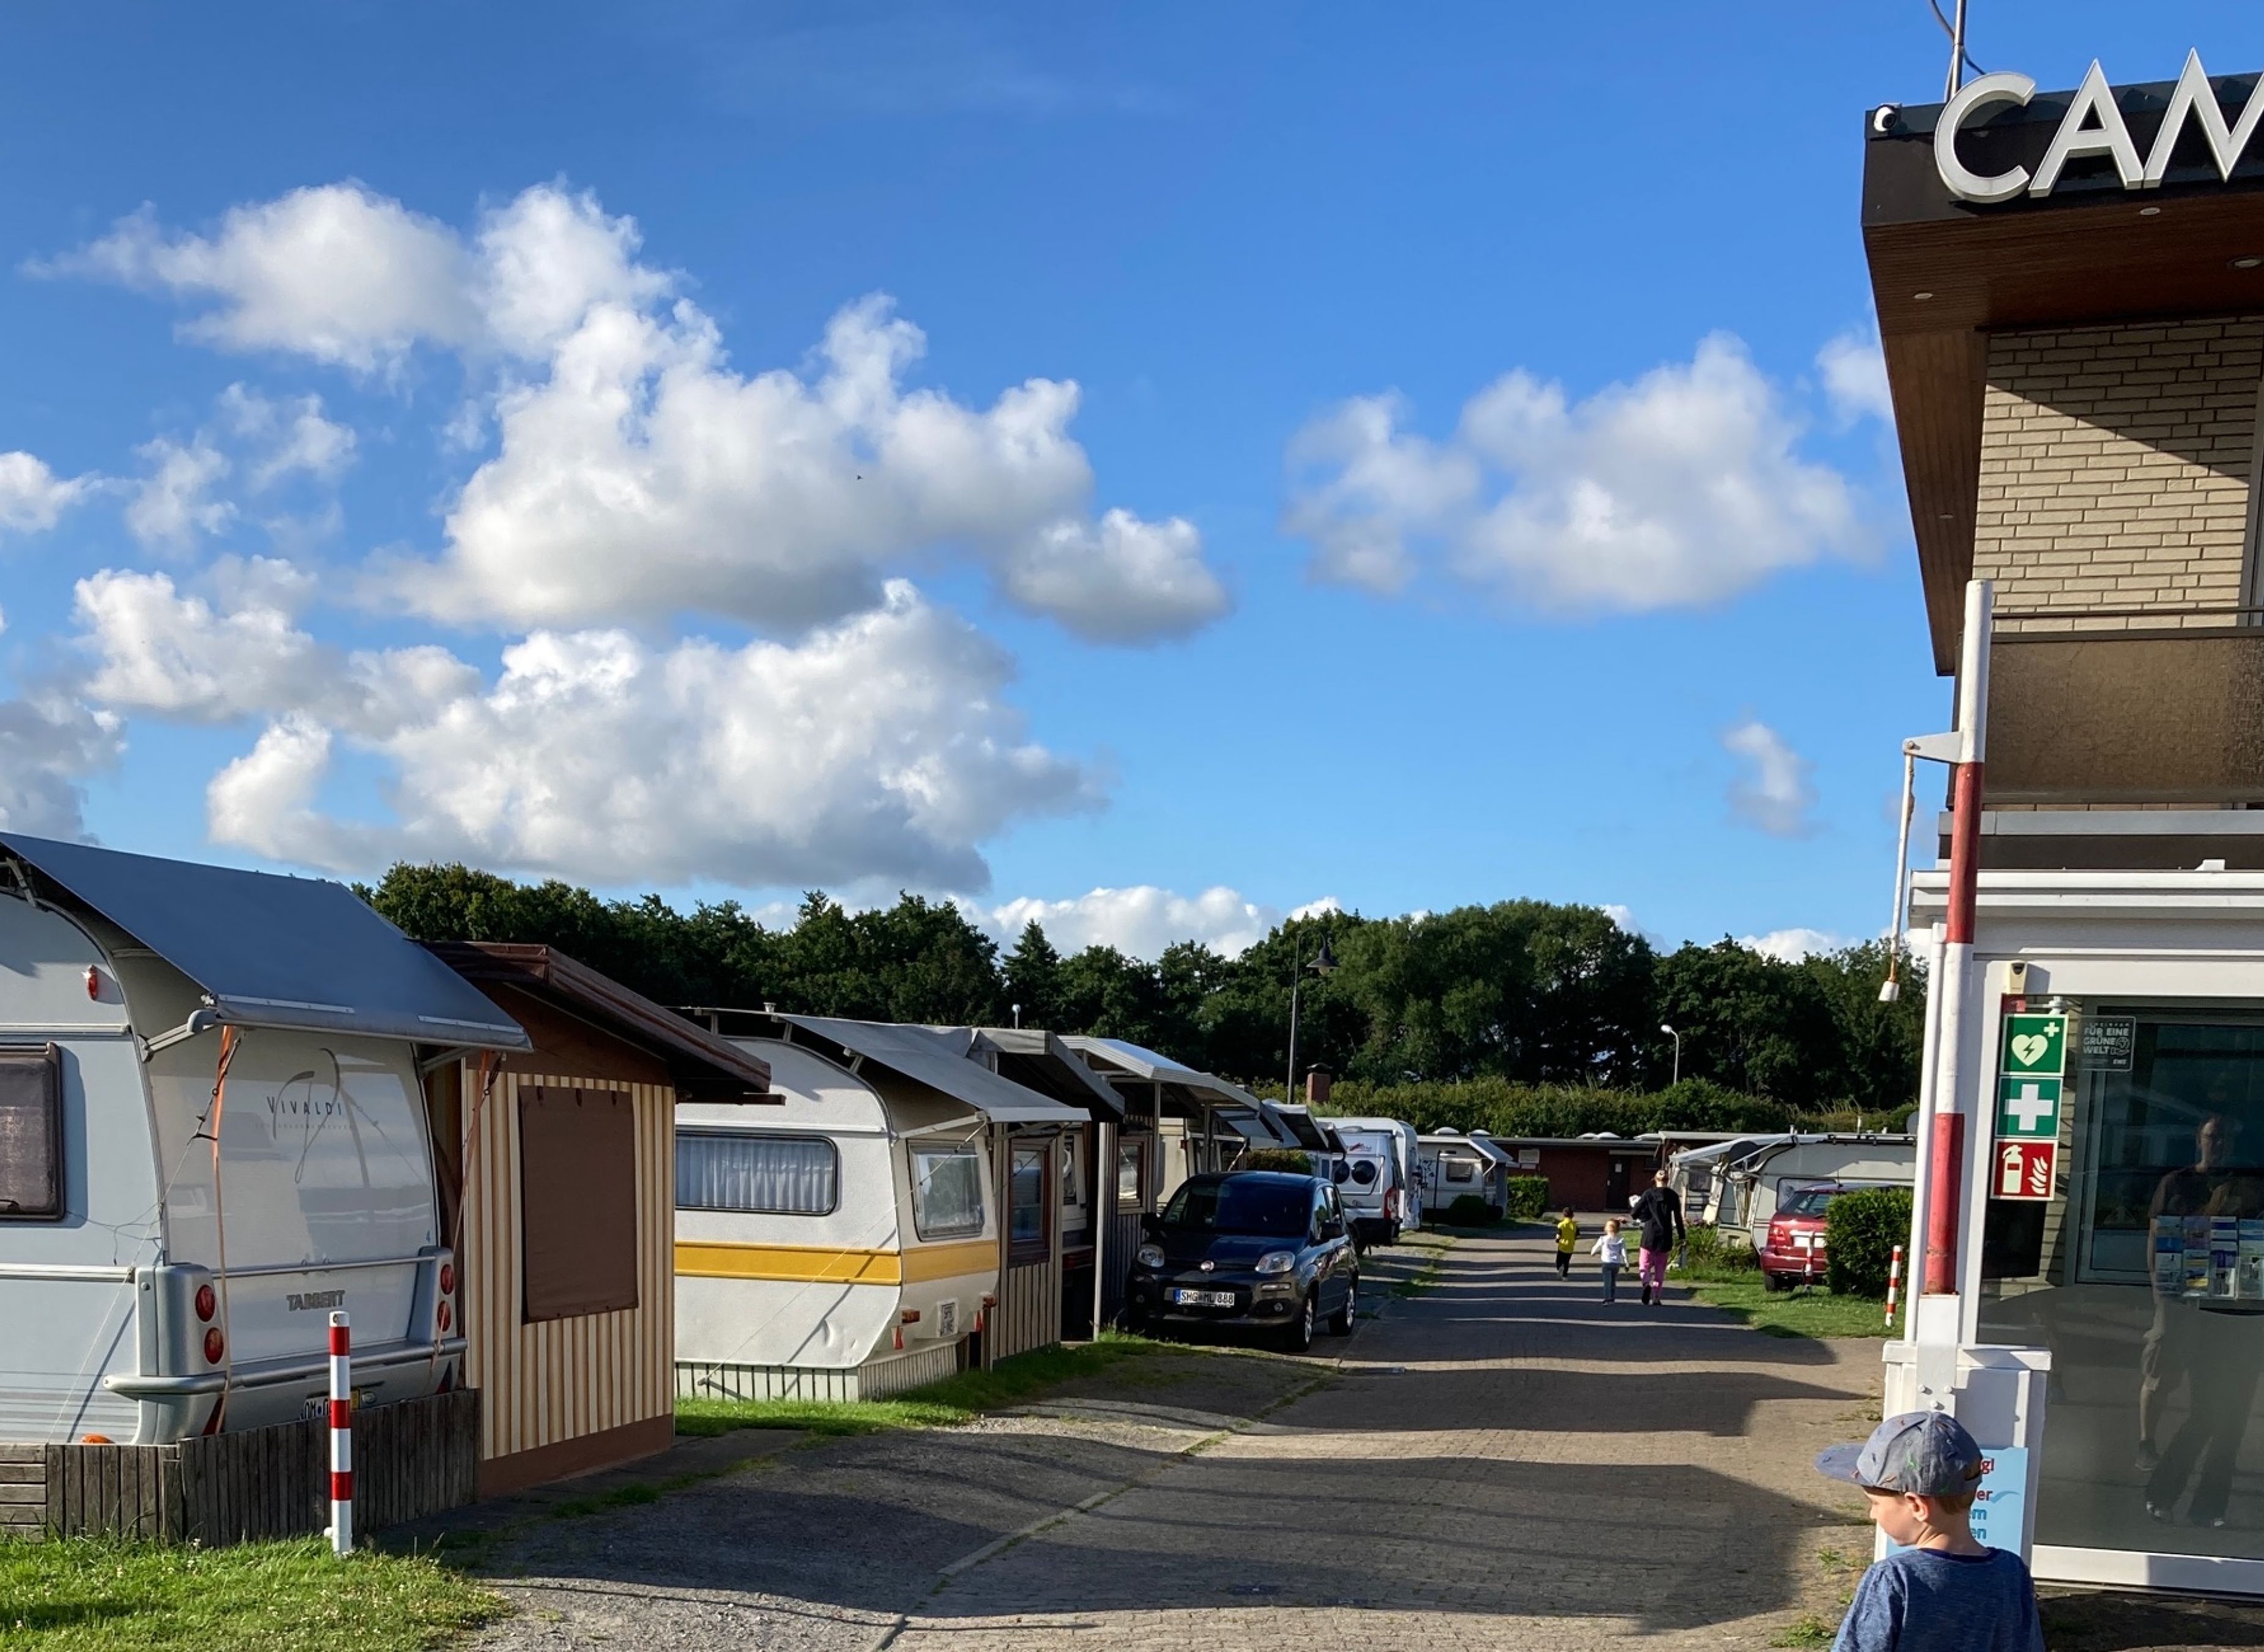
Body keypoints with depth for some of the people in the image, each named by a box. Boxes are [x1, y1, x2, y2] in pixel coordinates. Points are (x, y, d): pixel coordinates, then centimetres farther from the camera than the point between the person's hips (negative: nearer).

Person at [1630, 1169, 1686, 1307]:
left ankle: (1647, 1284, -23)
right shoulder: (1673, 1196, 1)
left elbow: (1635, 1213, -4)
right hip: (1665, 1237, 1)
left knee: (1646, 1265, 7)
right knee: (1660, 1269, 12)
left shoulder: (1649, 1194, -3)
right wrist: (1682, 1237, 6)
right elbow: (1678, 1218, 1)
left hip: (1650, 1235, -1)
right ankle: (1656, 1298, 8)